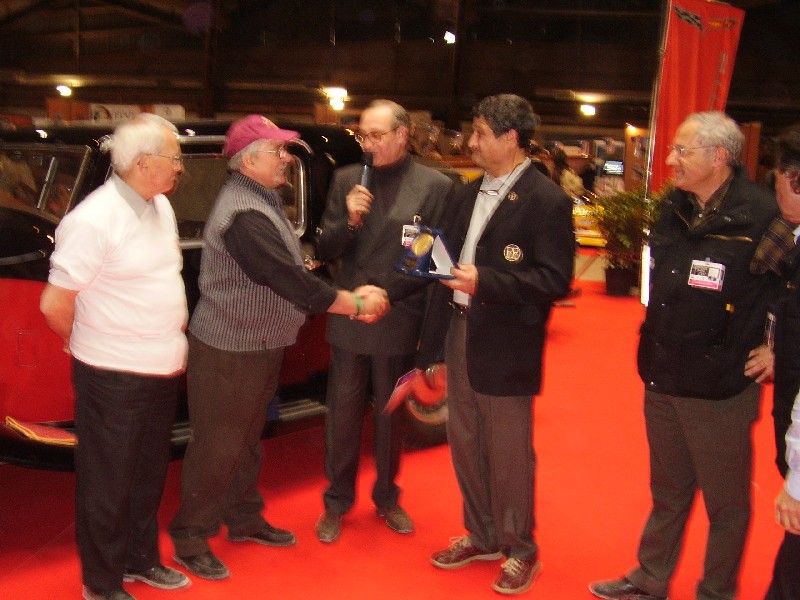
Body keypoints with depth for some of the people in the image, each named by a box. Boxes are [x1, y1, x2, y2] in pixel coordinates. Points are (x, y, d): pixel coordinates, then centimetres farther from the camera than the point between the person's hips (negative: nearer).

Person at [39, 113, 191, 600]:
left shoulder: (160, 206, 6)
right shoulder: (95, 220, -20)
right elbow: (55, 304, -17)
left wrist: (174, 337, 12)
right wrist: (91, 345, -1)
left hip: (162, 371, 8)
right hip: (114, 378, -8)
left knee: (149, 475, 21)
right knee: (108, 484, 8)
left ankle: (141, 560, 38)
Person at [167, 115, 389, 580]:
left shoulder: (264, 201, 8)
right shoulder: (243, 214, -25)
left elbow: (293, 271, 8)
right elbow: (291, 281, -28)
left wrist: (351, 296, -4)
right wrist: (357, 305, -17)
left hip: (261, 346, 10)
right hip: (228, 350, -10)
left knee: (247, 440, 21)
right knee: (217, 448, 3)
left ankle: (244, 520, 37)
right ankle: (190, 539, 17)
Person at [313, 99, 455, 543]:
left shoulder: (435, 186, -5)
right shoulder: (346, 180, 4)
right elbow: (324, 250, 2)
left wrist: (386, 292, -14)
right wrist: (349, 220, -16)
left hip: (399, 322, -1)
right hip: (348, 320, 2)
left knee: (390, 416, 15)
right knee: (343, 416, 9)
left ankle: (387, 499, 33)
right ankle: (336, 503, 26)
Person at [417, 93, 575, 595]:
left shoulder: (547, 201, -13)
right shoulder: (471, 193, 11)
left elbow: (555, 280, -17)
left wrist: (484, 281, -25)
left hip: (504, 347, -7)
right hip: (459, 333, 7)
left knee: (509, 455, 5)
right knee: (465, 445, 17)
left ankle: (520, 550, 24)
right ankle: (482, 536, 35)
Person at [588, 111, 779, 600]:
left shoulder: (762, 215, -18)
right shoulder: (674, 208, 5)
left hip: (721, 387, -7)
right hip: (662, 376, 7)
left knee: (726, 502, 11)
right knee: (668, 491, 22)